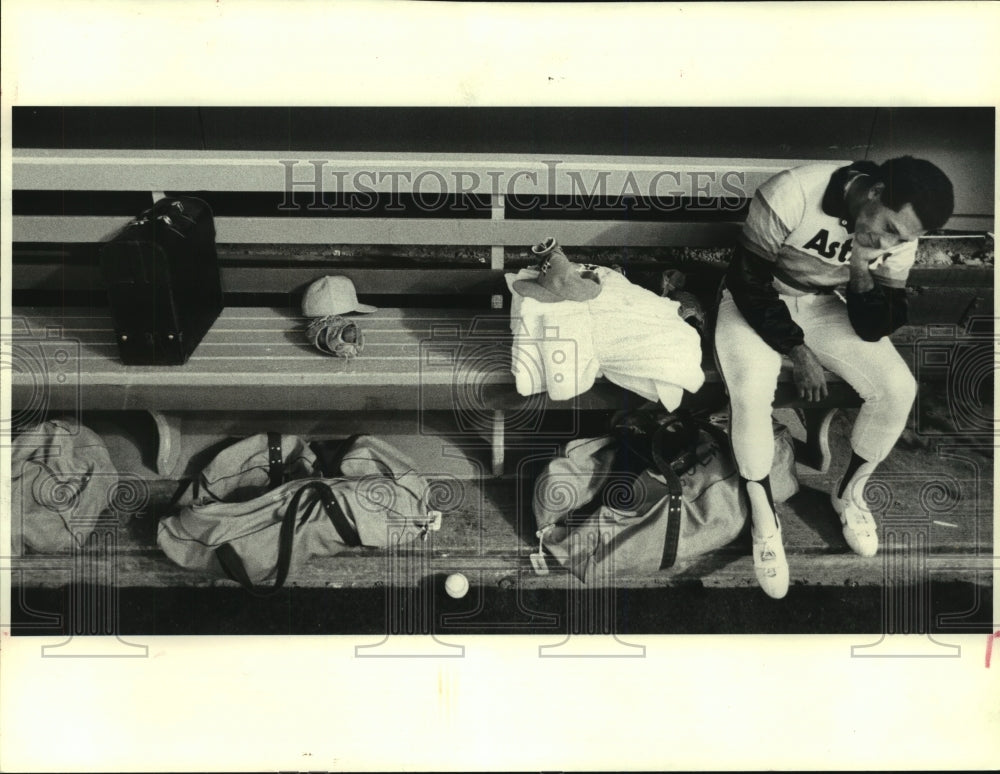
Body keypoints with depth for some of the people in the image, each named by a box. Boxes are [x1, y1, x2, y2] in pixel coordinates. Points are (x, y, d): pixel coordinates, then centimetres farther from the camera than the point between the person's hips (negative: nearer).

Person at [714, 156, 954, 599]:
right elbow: (747, 283, -23)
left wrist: (861, 272, -30)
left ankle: (849, 491, 11)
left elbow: (874, 328, -12)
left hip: (823, 306, 4)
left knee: (898, 388, -15)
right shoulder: (792, 194, -32)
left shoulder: (898, 236, -15)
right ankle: (764, 517, -10)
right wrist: (798, 351, -21)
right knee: (751, 394, -32)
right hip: (756, 303, -4)